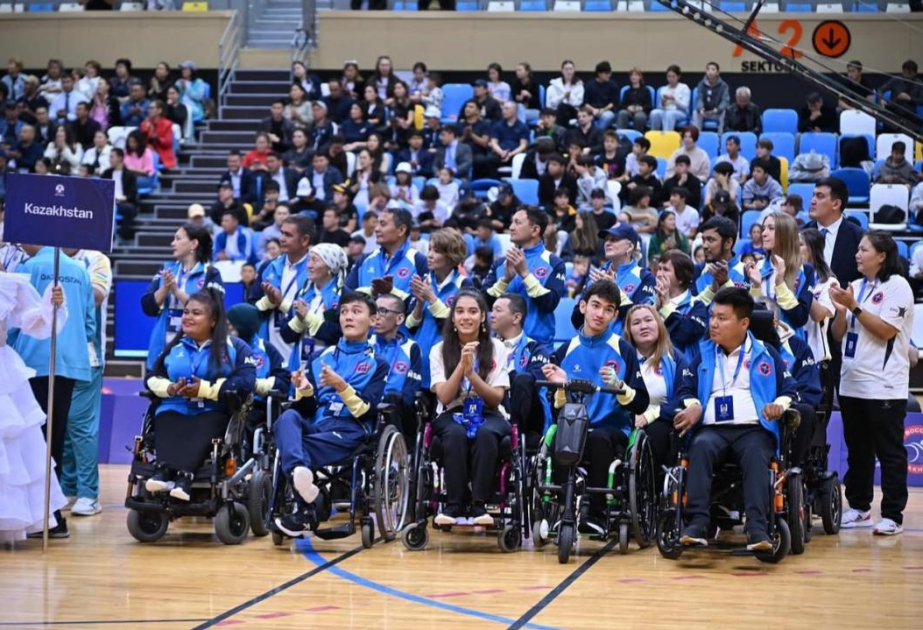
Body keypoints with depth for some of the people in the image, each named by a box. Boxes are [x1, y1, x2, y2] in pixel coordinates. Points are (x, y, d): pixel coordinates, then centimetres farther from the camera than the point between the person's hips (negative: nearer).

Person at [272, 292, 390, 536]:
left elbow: (366, 411, -2)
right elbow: (307, 408, 17)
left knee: (289, 448, -34)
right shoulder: (319, 357, 24)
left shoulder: (377, 363, 13)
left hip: (349, 430, -4)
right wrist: (304, 390, -6)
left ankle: (303, 511, -29)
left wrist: (341, 386, -18)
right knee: (288, 417, -36)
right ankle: (300, 472, -60)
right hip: (314, 424, 4)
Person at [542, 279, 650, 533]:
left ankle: (596, 512, -27)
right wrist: (561, 388, -5)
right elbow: (558, 409, 15)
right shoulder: (565, 351, 14)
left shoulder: (623, 350, 7)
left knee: (598, 438, -37)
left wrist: (619, 386, -15)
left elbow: (641, 405, 3)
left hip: (614, 429, -1)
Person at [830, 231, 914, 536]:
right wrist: (841, 310, -6)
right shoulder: (855, 286, 12)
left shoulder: (897, 287, -7)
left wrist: (854, 306, -15)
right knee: (857, 451, 12)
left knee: (890, 453, -3)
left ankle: (893, 515, -1)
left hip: (884, 387, -7)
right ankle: (859, 507, 21)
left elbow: (885, 331, -16)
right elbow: (839, 334, 13)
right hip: (852, 383, 7)